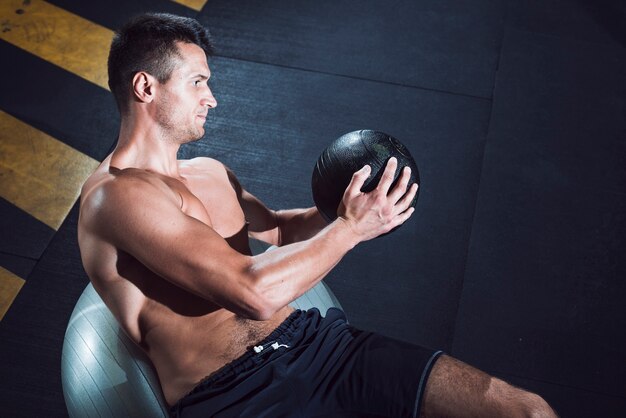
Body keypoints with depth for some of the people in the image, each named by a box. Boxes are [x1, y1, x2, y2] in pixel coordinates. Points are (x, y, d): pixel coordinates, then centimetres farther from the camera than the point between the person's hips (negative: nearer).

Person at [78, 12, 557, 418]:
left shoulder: (210, 173, 17)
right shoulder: (116, 195, -11)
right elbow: (255, 293, -20)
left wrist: (333, 213, 12)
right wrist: (350, 228, -8)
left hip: (314, 340, 7)